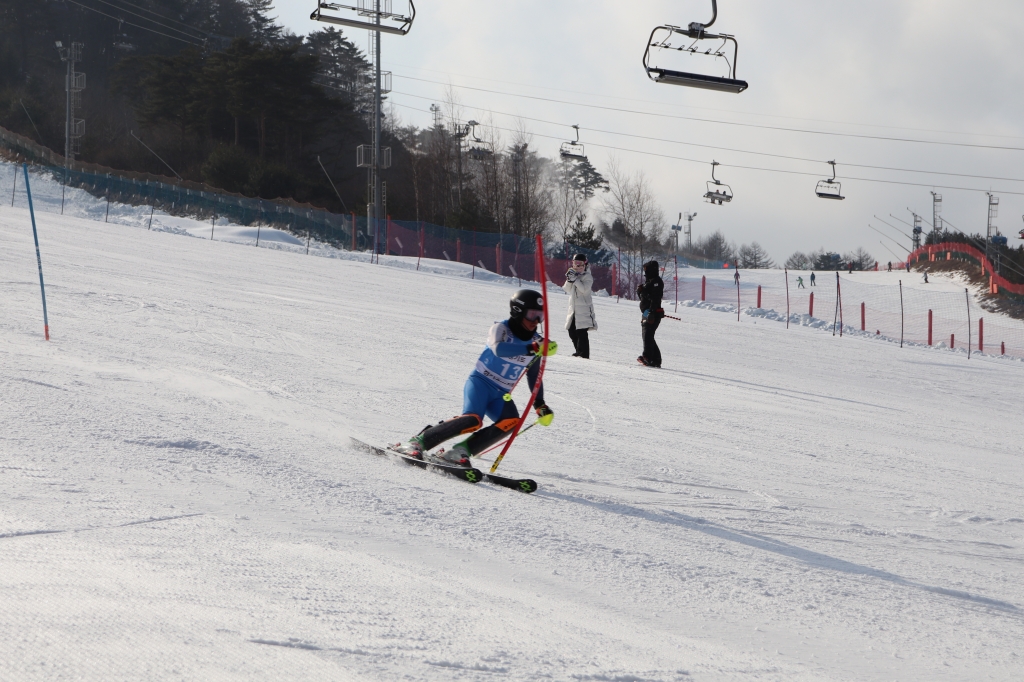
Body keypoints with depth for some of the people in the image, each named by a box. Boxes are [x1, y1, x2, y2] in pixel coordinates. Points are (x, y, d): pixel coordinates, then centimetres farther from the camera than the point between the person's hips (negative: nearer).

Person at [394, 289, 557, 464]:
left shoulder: (535, 342, 6)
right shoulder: (501, 329, -10)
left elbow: (534, 376, 20)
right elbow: (499, 349, -34)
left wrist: (540, 405, 10)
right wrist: (532, 349, -45)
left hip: (501, 396, 6)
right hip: (481, 383, -6)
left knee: (512, 422, -26)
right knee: (473, 420, -32)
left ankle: (461, 450, -25)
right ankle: (416, 442, -24)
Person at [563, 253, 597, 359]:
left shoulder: (587, 276, -3)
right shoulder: (573, 273, 16)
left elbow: (585, 289, -17)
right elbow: (568, 290, 11)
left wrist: (575, 279, -20)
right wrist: (569, 280, -7)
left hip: (584, 309, -7)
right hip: (574, 309, 7)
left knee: (582, 332, -12)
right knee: (572, 331, 10)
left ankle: (584, 354, -14)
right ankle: (579, 352, 24)